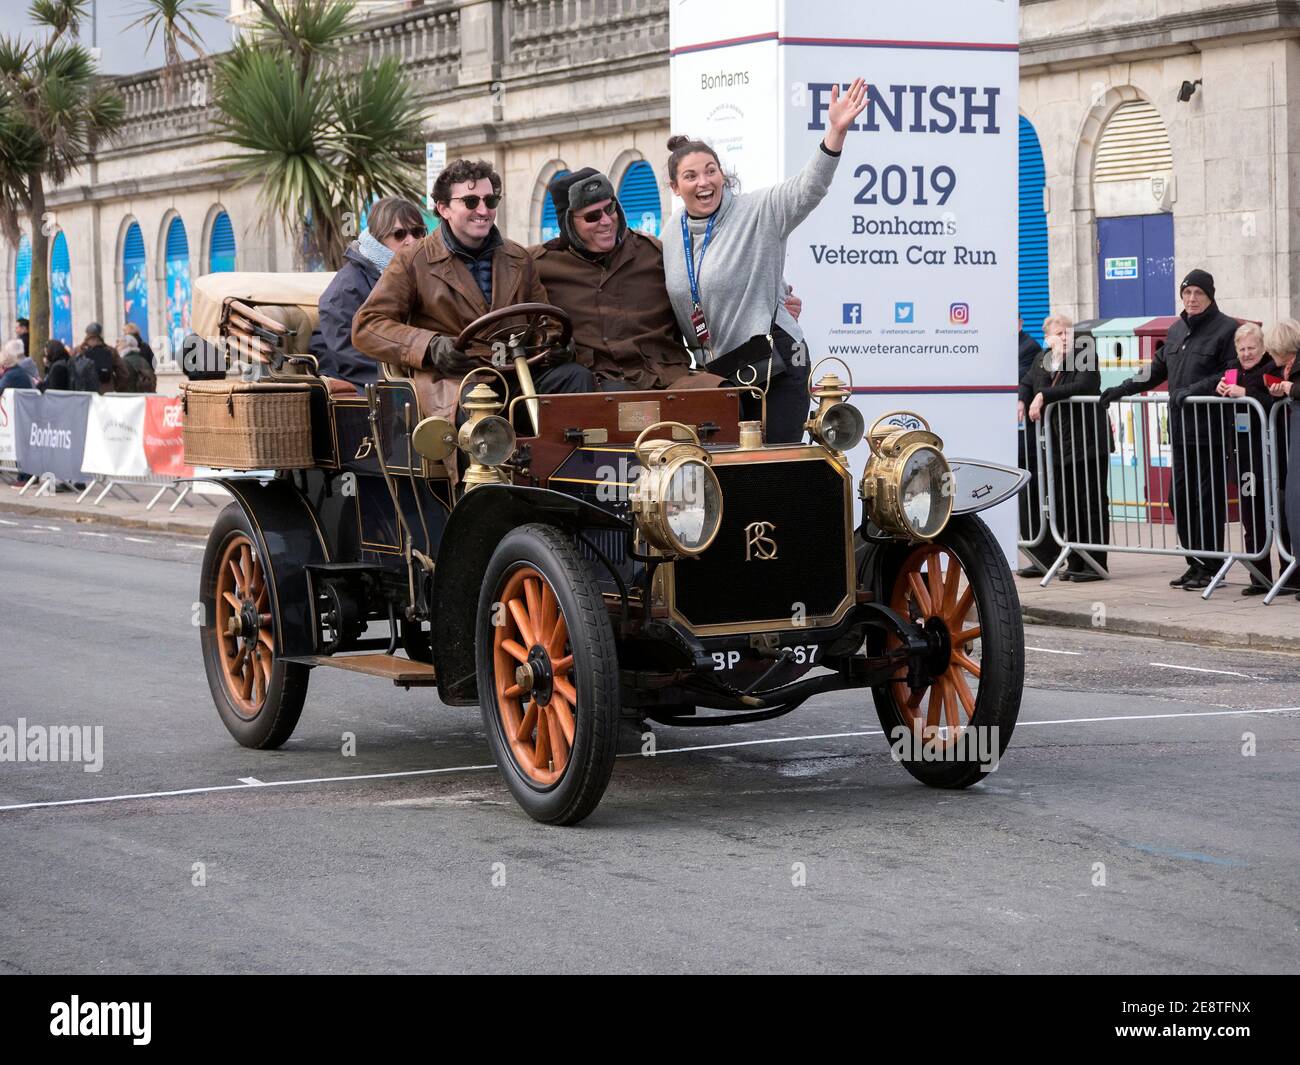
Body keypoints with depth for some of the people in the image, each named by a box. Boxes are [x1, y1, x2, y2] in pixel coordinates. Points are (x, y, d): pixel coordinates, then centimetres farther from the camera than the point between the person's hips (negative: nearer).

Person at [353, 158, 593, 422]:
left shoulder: (519, 259, 22)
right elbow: (366, 326, 2)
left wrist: (556, 344, 0)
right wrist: (430, 346, -15)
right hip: (451, 379, -4)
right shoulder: (413, 262, 8)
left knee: (577, 376, -27)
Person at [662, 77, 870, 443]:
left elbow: (807, 188, -23)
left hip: (776, 368, -5)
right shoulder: (672, 232, 11)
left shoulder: (757, 212, -8)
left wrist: (836, 131, -37)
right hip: (716, 373, 5)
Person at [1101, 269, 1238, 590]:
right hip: (1180, 430, 7)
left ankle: (1208, 566, 0)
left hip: (1211, 429, -7)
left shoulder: (1226, 329, -4)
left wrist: (1193, 390, -18)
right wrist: (1123, 389, 19)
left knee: (1208, 499, -5)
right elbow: (1157, 370, 27)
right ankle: (1195, 563, 16)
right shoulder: (1176, 330, 18)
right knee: (1181, 497, 8)